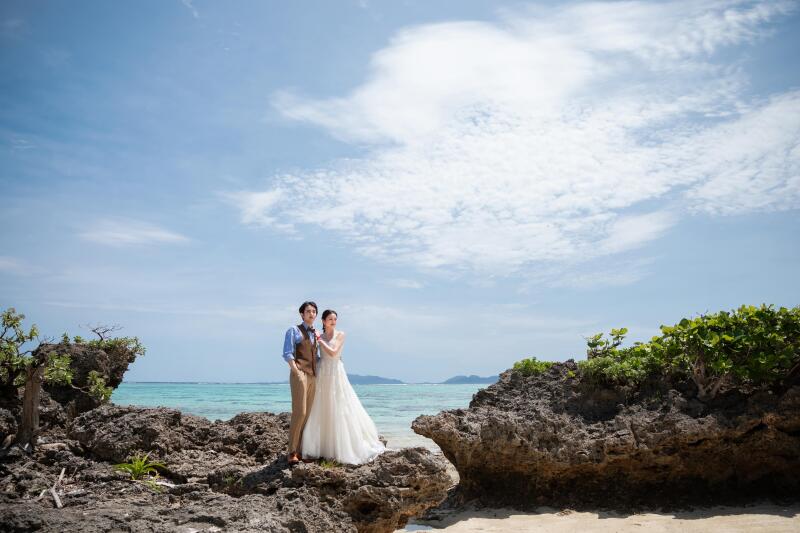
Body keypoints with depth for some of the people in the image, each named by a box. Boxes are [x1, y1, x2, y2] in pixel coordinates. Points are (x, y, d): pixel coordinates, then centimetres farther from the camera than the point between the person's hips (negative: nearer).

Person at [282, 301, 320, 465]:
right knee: (299, 413, -13)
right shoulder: (294, 331, 2)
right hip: (299, 374, -6)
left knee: (307, 414, 3)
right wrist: (296, 372, -18)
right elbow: (287, 354, -7)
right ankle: (292, 452, -8)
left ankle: (300, 450, 7)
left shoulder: (316, 334, 21)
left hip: (313, 376, 6)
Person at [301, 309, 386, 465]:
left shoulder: (340, 335, -1)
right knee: (321, 412, 6)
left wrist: (319, 339, -9)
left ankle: (344, 448, 5)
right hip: (322, 375, 4)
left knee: (340, 411, -3)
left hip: (336, 374, -4)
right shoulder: (320, 336, 10)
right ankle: (323, 446, 16)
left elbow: (333, 352, -13)